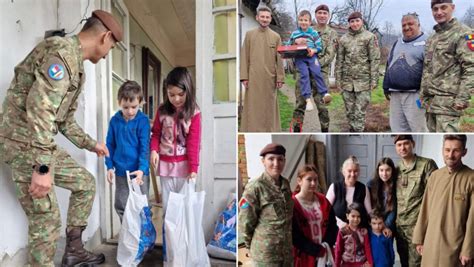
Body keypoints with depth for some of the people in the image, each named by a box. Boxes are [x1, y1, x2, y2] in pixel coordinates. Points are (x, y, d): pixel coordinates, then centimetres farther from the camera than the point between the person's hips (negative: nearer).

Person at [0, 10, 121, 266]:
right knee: (46, 219, -3)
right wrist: (42, 167, -29)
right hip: (24, 143, -10)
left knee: (85, 182, 17)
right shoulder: (62, 51, -17)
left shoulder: (76, 65, 16)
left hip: (44, 145, 10)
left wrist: (91, 144, 30)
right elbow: (38, 107, -28)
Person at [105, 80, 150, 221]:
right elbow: (110, 145, 6)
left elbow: (145, 147, -14)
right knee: (121, 206, 15)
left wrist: (142, 169, -23)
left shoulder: (143, 120, -11)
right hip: (120, 172, 4)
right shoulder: (114, 121, -2)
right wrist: (109, 166, 1)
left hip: (139, 171, -3)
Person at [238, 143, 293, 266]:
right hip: (266, 252, -6)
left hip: (287, 249, 6)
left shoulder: (285, 184, 3)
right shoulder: (255, 187, -17)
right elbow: (245, 222, -12)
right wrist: (251, 245, -1)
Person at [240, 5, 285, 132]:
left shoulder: (276, 36, 6)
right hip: (253, 77, 0)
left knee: (269, 106, 5)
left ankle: (270, 130, 14)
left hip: (270, 78, 1)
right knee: (253, 106, 1)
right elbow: (244, 57, 3)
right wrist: (244, 77, -4)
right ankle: (252, 130, 8)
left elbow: (279, 59, 5)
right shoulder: (249, 34, 6)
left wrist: (280, 78, -1)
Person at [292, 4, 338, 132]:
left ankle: (325, 131, 11)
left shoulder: (332, 33, 8)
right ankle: (296, 130, 10)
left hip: (321, 72, -2)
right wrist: (296, 41, -12)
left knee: (322, 104, -1)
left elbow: (330, 55, -3)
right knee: (300, 103, 3)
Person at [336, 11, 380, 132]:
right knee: (349, 110, 9)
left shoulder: (370, 37, -1)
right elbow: (339, 60, 11)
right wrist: (338, 79, 6)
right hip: (347, 80, 4)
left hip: (363, 80, -3)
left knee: (360, 110, -4)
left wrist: (374, 79, -9)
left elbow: (375, 59, -4)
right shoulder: (343, 39, 9)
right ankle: (352, 129, 22)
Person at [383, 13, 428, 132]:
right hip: (395, 94, 7)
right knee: (397, 126, 11)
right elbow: (388, 66, 23)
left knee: (418, 128, -3)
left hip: (414, 95, -7)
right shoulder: (397, 43, 20)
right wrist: (386, 88, 18)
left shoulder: (426, 42, -3)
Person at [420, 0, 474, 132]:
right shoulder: (432, 38, 20)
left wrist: (462, 97, -20)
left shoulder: (463, 33, -5)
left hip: (448, 100, -8)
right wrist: (423, 94, 17)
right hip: (430, 100, 8)